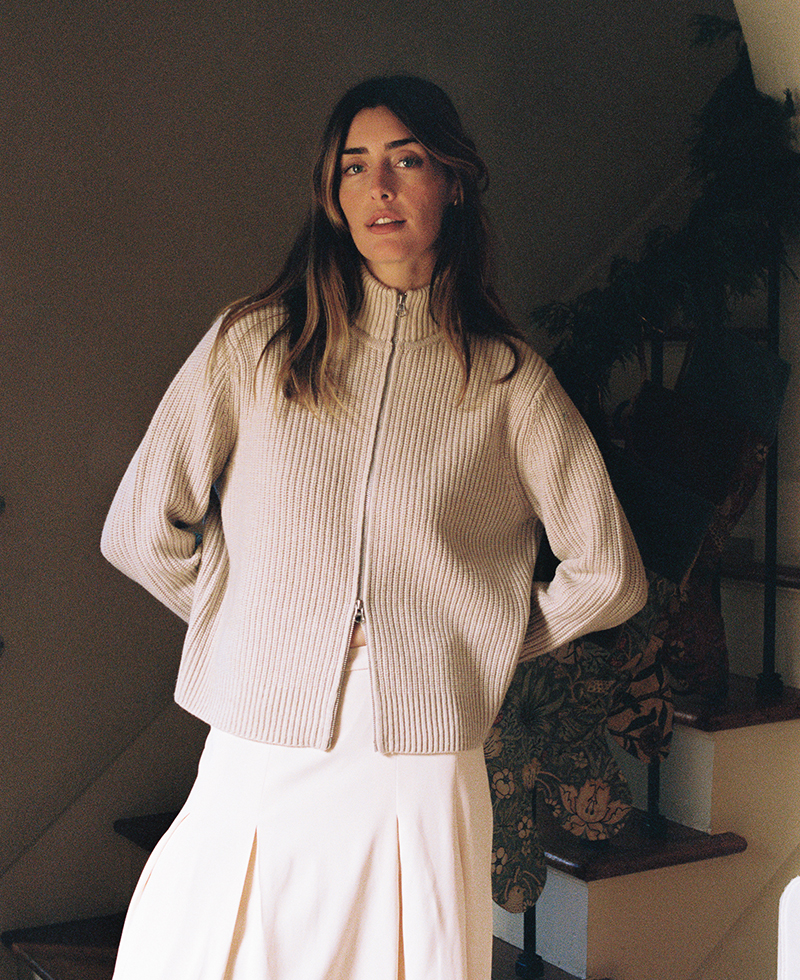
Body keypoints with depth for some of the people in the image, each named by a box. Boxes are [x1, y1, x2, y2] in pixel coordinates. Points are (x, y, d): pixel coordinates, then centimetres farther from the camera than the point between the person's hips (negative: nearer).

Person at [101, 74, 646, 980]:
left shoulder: (507, 380, 3)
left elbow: (607, 577, 8)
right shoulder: (252, 344, 3)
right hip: (252, 778, 0)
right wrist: (258, 625, 9)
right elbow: (141, 532, 4)